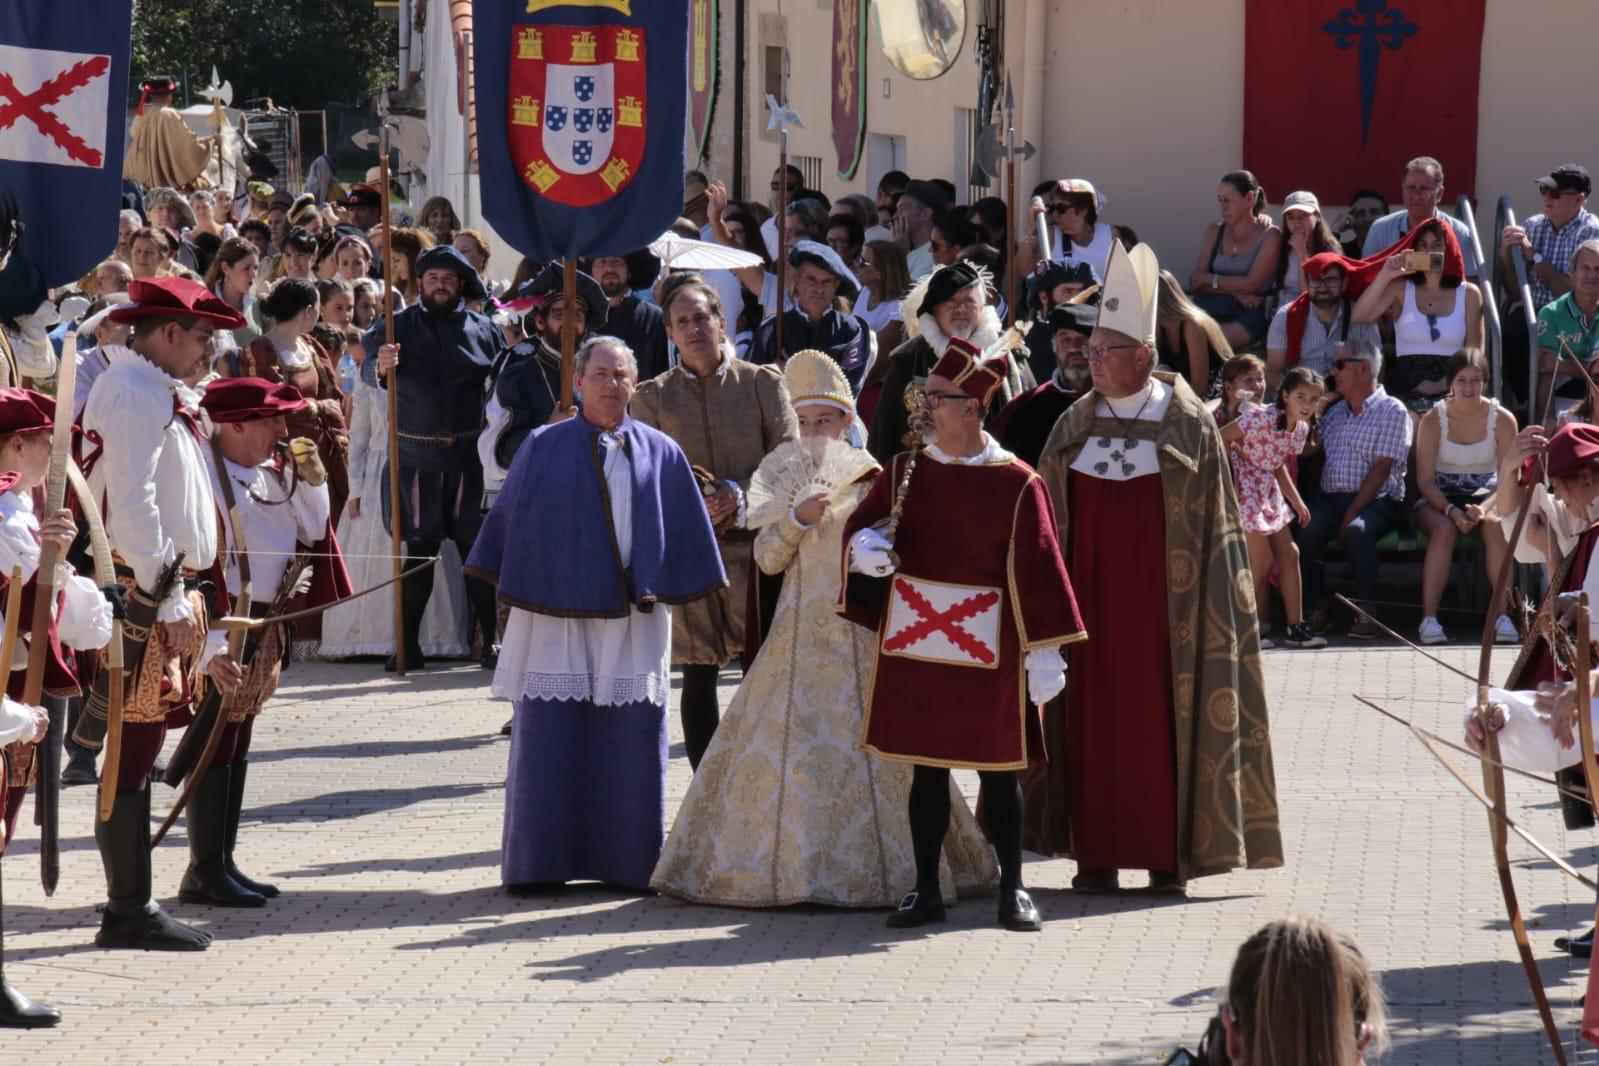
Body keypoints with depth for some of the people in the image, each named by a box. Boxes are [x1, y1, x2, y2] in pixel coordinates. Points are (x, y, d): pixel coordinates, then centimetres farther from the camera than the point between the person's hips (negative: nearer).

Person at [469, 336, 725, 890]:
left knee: (633, 741, 3)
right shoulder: (544, 448, 3)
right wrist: (514, 593, 2)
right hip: (556, 611, -1)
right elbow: (510, 521, 6)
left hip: (635, 615, 2)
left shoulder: (661, 454, 7)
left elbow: (684, 535, 11)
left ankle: (629, 862, 11)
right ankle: (539, 864, 6)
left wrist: (673, 599, 8)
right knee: (549, 741, -1)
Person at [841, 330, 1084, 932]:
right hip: (914, 640, 3)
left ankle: (1012, 890, 13)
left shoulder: (1016, 484, -8)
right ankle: (925, 891, 17)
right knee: (926, 766, 10)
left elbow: (1037, 567, -8)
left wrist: (1044, 651, -11)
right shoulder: (905, 470, 3)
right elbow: (861, 529, 8)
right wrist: (865, 549, -18)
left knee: (997, 769, 4)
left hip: (986, 647, -3)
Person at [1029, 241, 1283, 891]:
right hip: (1091, 594, 3)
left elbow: (1214, 528, -1)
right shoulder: (1074, 427, 8)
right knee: (1094, 714, 1)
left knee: (1163, 713, -2)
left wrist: (1208, 610, -7)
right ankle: (1098, 852, 5)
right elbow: (1050, 521, 11)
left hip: (1161, 600, -3)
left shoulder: (1190, 427, -1)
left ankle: (1167, 853, 4)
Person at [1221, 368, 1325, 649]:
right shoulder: (1264, 417, -24)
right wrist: (1227, 481, -22)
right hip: (1242, 487, -9)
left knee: (1289, 554, 7)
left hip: (1268, 489, 9)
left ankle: (1296, 627, 11)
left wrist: (1296, 501, 10)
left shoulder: (1301, 428, 3)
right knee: (1262, 560, -6)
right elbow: (1221, 438, -22)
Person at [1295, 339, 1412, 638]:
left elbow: (1380, 470, -9)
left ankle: (1366, 613, -28)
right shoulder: (1335, 412, 23)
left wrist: (1351, 514, -16)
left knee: (1356, 531, -37)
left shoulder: (1392, 412, 1)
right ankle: (1316, 610, -17)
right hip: (1329, 498, 5)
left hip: (1376, 501, -5)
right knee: (1308, 530, -28)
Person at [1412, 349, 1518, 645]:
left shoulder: (1502, 419, -3)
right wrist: (1451, 511, -24)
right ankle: (1429, 617, -37)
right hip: (1440, 498, -1)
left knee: (1496, 526, -34)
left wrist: (1485, 508, -25)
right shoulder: (1432, 420, -4)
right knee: (1444, 529, -35)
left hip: (1487, 495, 1)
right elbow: (1425, 480, -7)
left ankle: (1500, 613, -32)